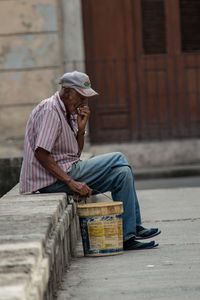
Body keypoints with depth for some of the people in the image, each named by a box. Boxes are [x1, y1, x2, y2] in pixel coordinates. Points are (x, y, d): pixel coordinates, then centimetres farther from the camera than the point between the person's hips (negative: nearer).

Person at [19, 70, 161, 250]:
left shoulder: (69, 112, 16)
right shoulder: (50, 111, -15)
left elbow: (77, 153, 16)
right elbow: (41, 153, -24)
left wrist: (81, 128, -1)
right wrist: (71, 182, -27)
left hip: (67, 171, 10)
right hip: (53, 180, -10)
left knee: (122, 172, 6)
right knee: (118, 160, -9)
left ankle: (130, 234, 8)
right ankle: (127, 234, -4)